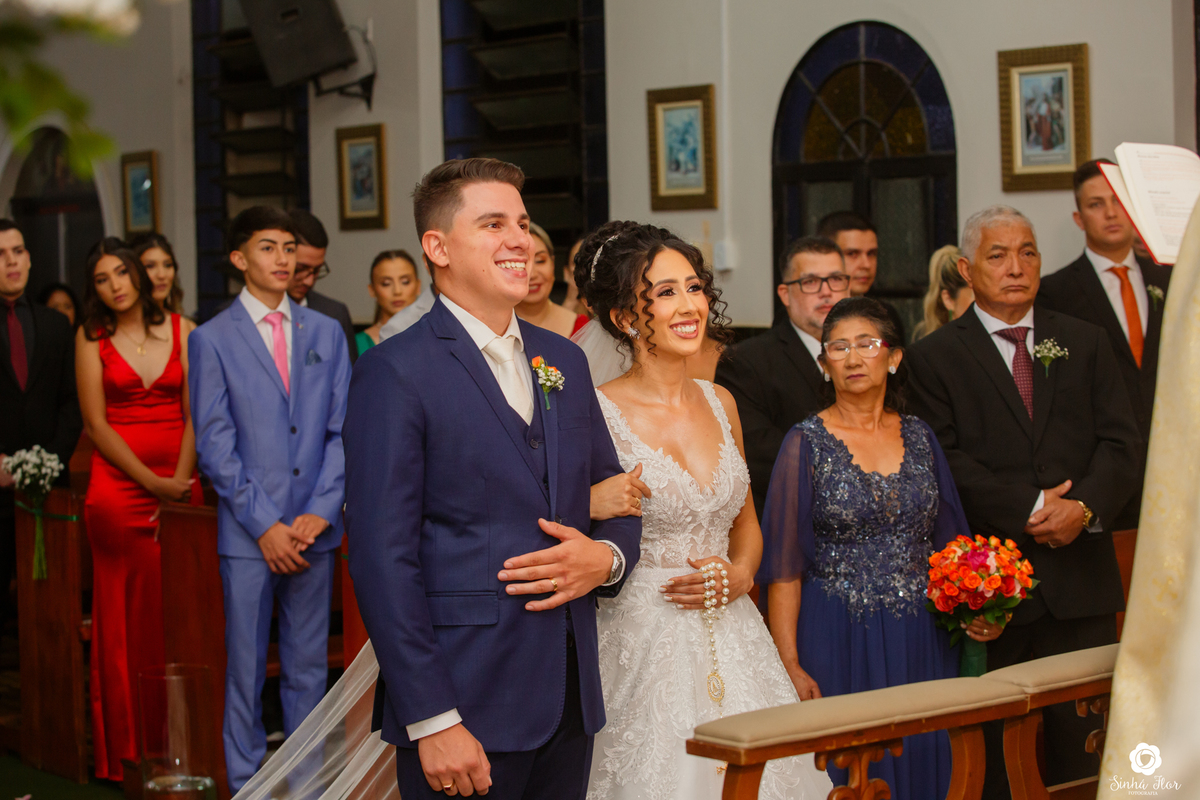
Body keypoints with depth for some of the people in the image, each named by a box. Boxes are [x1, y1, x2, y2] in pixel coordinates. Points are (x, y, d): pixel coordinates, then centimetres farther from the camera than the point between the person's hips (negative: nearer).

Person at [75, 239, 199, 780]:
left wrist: (180, 479, -8)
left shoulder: (182, 331, 7)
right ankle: (130, 747, 5)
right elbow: (96, 421, -1)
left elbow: (195, 414, 4)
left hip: (180, 484, 1)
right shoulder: (91, 338, 4)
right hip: (118, 485, -1)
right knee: (128, 608, -2)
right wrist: (152, 482, -9)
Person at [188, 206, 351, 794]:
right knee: (246, 671, 4)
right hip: (247, 533, -2)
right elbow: (215, 445, -3)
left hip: (313, 529, 3)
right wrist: (265, 525, -10)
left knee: (309, 668, 10)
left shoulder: (326, 333, 10)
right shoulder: (211, 339, 1)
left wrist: (321, 511, -6)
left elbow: (343, 430, 6)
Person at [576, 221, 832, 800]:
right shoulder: (595, 414, -10)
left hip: (731, 638, 5)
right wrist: (595, 509, -25)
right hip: (641, 642, -5)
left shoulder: (720, 404, 8)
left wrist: (739, 574, 1)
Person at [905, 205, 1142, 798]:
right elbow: (947, 462, -6)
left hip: (1082, 577, 3)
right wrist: (1029, 509, -14)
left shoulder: (1086, 343, 13)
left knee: (1083, 745, 4)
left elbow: (1121, 444, 5)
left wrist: (1084, 507, -13)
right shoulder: (934, 357, 4)